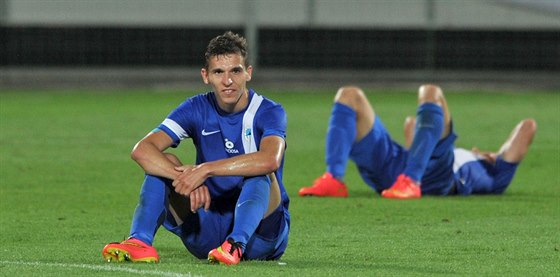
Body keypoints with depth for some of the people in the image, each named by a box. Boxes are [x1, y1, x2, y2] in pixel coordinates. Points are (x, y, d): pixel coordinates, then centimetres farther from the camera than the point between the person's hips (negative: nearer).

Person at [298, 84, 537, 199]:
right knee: (349, 96, -6)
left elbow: (527, 127, 30)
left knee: (430, 93, -24)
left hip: (434, 176, -6)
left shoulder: (493, 177, 32)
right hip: (391, 166, 6)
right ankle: (334, 180, -33)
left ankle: (410, 182, -43)